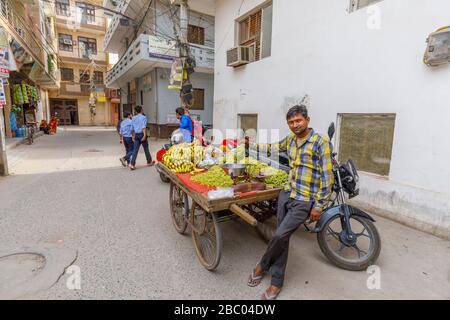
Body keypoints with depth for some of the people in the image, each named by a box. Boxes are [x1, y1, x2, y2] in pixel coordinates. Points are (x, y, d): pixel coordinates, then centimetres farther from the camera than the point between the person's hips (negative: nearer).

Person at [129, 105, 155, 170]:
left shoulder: (133, 118, 12)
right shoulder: (143, 117, -6)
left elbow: (133, 128, 15)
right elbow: (144, 127, -17)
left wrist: (133, 136, 23)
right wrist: (145, 135, -21)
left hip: (136, 135, 5)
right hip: (142, 134, -5)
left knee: (135, 149, 1)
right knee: (146, 148, 9)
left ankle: (132, 164, -8)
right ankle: (149, 162, 24)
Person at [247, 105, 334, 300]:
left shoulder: (321, 143, -11)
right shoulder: (290, 140, 8)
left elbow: (326, 177, -11)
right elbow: (275, 146, 30)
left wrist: (319, 206, -11)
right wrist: (254, 145, 35)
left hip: (305, 201, -6)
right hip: (287, 195, 6)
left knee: (280, 235, -10)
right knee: (282, 238, 10)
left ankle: (262, 266, 20)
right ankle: (277, 282, 27)